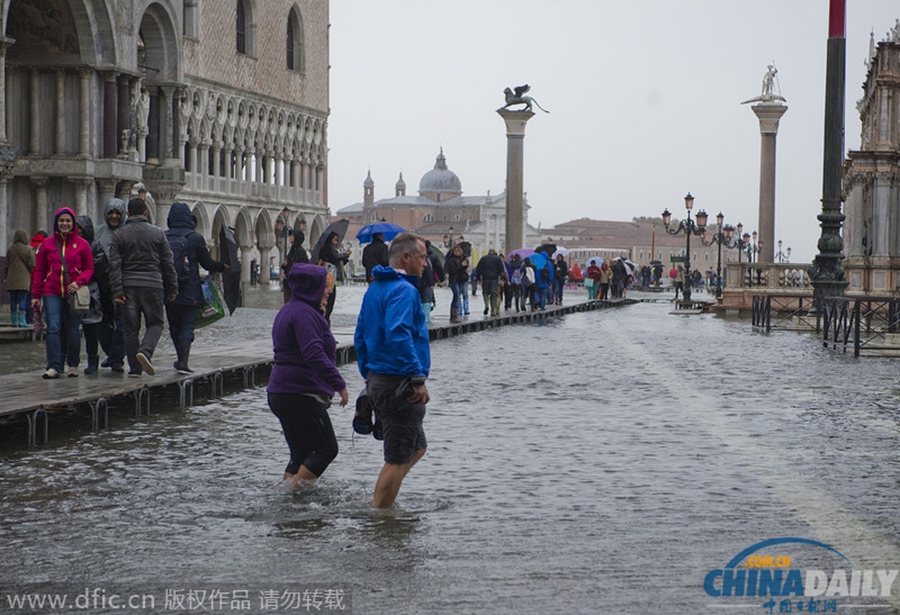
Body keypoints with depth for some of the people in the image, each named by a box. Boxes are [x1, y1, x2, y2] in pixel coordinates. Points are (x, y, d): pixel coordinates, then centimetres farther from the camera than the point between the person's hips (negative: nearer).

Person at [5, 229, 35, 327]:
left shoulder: (10, 250, 2)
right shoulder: (28, 250, -6)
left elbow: (6, 265, 6)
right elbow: (32, 265, -8)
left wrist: (7, 277, 18)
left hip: (11, 280, 3)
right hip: (24, 279, -3)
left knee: (13, 300, 8)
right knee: (23, 300, -4)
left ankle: (13, 321, 10)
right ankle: (22, 320, -11)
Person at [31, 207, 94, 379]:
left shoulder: (82, 244, 4)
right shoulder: (47, 244, 7)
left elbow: (89, 268, 7)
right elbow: (39, 271, 10)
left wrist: (79, 282, -12)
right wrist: (36, 295, 6)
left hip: (74, 293, -1)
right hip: (52, 293, 1)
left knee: (73, 331, 4)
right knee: (53, 328, -10)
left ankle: (73, 365, 19)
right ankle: (53, 367, -11)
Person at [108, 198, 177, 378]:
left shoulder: (119, 235, 4)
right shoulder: (157, 233, 5)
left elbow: (114, 264, -4)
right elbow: (167, 263, 5)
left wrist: (117, 290, -5)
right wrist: (172, 288, 10)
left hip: (129, 286, 1)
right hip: (153, 285, -1)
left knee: (131, 328, 7)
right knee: (155, 323, 9)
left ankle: (135, 368, 6)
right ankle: (145, 351, -18)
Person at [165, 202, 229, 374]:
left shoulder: (163, 237, 2)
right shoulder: (195, 238, -6)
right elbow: (207, 263, -1)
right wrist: (223, 267, 17)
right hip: (189, 291, -3)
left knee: (174, 326, 15)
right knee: (187, 326, -1)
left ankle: (181, 359, 26)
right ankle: (183, 362, -13)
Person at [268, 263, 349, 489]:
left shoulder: (289, 310, 18)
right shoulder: (304, 313, -15)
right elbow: (314, 355, -24)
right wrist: (339, 384, -20)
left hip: (280, 393, 10)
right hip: (301, 394, -10)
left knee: (301, 453, 14)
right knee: (326, 449, -5)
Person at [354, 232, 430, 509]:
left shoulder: (374, 288, 15)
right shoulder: (404, 289, -16)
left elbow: (360, 337, 20)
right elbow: (398, 334, -30)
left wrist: (368, 377, 24)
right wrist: (419, 378, -29)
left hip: (377, 382, 10)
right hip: (400, 385, -10)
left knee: (417, 447, 20)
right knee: (398, 459, -2)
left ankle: (378, 503, 18)